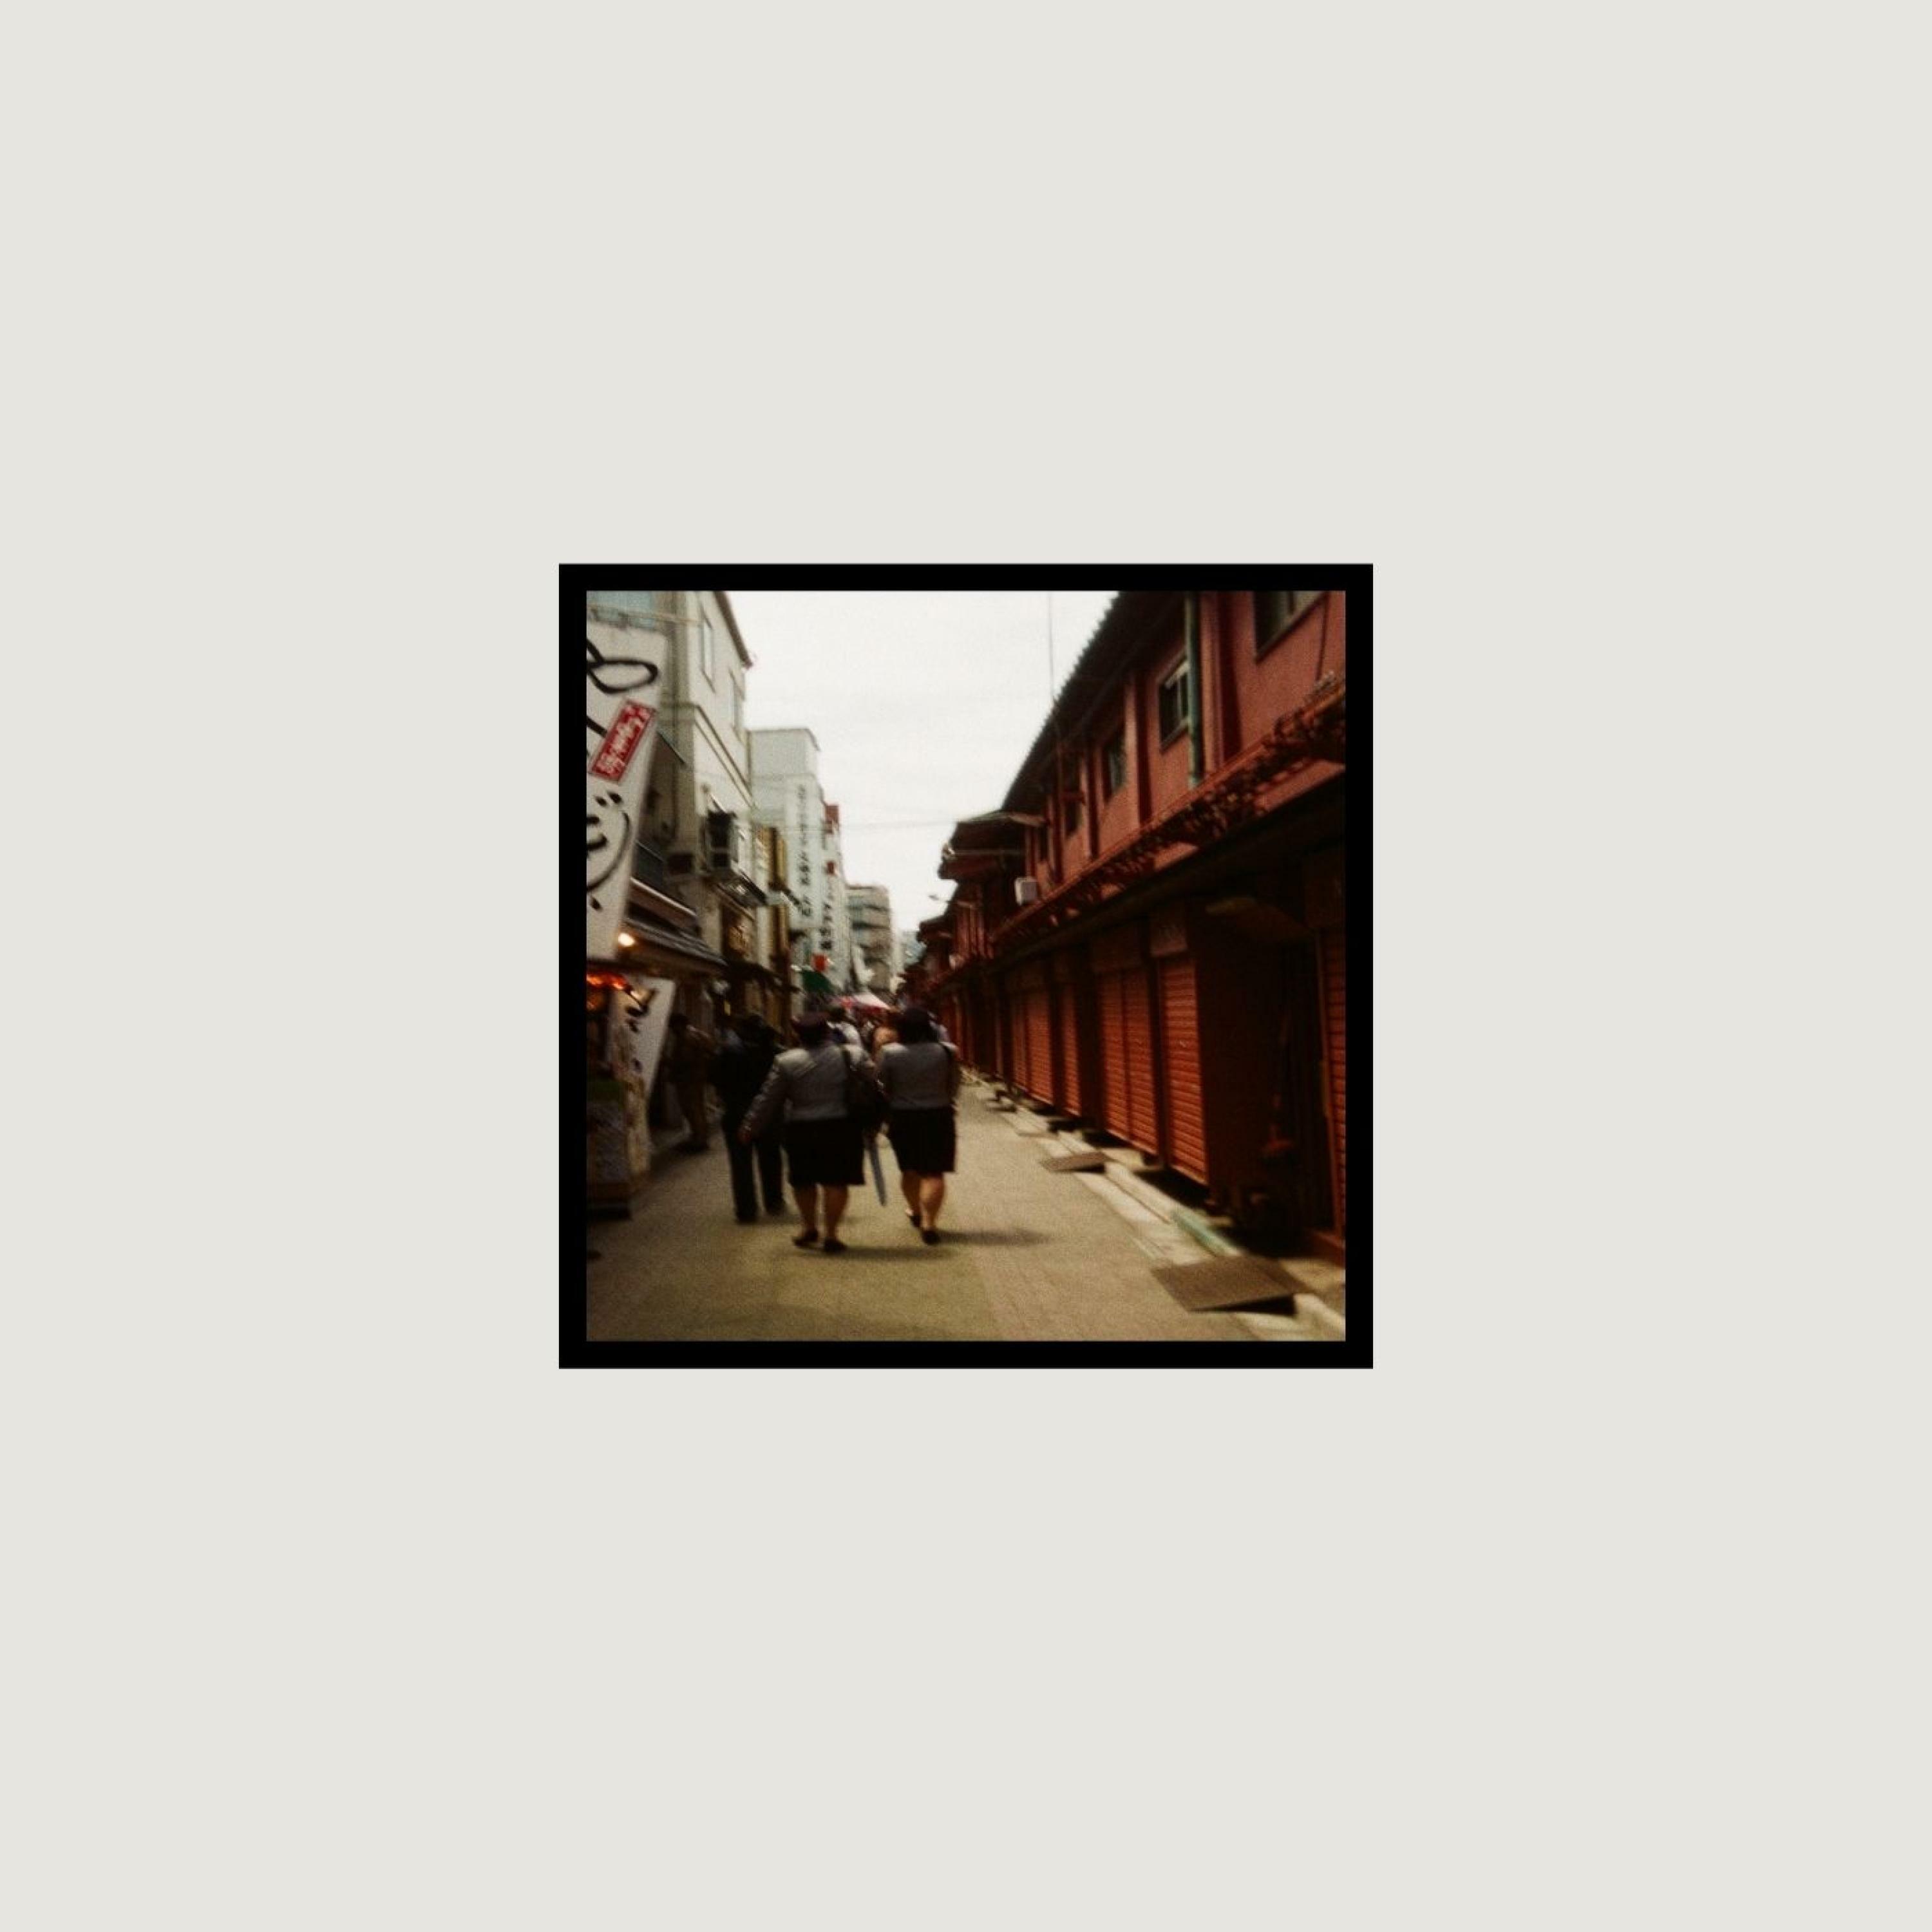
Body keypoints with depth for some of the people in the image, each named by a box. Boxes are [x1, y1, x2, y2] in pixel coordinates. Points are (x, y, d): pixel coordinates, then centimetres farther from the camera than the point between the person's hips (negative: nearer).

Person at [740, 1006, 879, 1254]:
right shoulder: (852, 1055, -2)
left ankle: (808, 1227, 31)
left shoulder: (786, 1061, -3)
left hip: (801, 1131, 1)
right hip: (842, 1128, 0)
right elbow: (874, 1086, 0)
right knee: (837, 1182, 5)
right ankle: (831, 1235, 8)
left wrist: (750, 1128, 12)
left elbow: (768, 1100, 1)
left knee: (803, 1180, 19)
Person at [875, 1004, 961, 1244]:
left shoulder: (889, 1054, -9)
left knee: (909, 1169, 20)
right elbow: (953, 1088, 1)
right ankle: (929, 1223, -7)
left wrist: (886, 1119, 11)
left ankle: (915, 1211, 38)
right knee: (934, 1172, 1)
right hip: (938, 1117, -1)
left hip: (902, 1118, 1)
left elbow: (884, 1090, -2)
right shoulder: (946, 1052, -8)